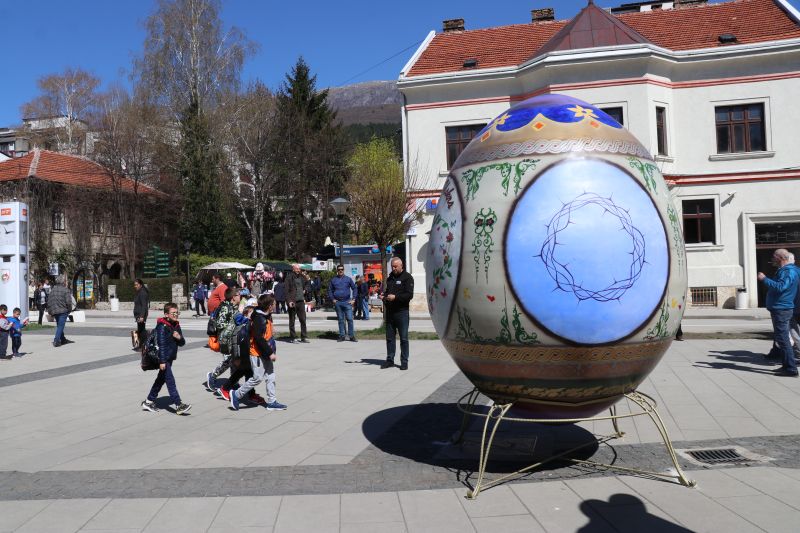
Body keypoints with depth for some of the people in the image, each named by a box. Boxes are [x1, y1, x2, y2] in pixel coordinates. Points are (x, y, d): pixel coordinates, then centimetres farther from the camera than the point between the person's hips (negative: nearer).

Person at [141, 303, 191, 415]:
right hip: (163, 359, -9)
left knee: (161, 379, 18)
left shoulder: (176, 325, 8)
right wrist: (162, 361, -24)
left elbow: (182, 343, 11)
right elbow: (161, 344, -21)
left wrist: (179, 337, -12)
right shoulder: (162, 327, -17)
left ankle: (148, 402, 31)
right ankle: (179, 405, -13)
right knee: (170, 380, -11)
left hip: (170, 358, 9)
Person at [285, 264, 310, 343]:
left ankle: (304, 337, 9)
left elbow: (306, 283, 29)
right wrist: (289, 301, -17)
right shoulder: (289, 277, -5)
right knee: (292, 320, 4)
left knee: (303, 319, 4)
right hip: (293, 302, -5)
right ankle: (293, 337, 10)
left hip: (301, 301, 5)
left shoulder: (301, 277, 11)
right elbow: (286, 290, -10)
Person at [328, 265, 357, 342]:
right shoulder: (333, 280, 9)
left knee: (350, 319, -5)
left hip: (347, 302, -1)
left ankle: (352, 336, 2)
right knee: (340, 320, 7)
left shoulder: (348, 279, 6)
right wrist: (332, 299, 2)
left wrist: (353, 299, 0)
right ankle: (342, 336, 12)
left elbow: (354, 288, 7)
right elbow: (330, 290, 13)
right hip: (337, 302, 1)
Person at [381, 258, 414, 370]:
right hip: (390, 312, 6)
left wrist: (395, 297, -22)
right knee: (389, 337, 10)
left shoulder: (407, 277, -3)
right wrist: (384, 296, 5)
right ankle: (390, 360, 18)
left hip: (402, 311, -6)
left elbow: (409, 295, -13)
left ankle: (404, 361, 7)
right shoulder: (390, 277, 17)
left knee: (404, 338, 1)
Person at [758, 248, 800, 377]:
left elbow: (780, 287, -31)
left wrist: (764, 279, -25)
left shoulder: (788, 271, -17)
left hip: (781, 310, -11)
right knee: (781, 337, 17)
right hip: (779, 309, 11)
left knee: (783, 339, -9)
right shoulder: (784, 270, 16)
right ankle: (787, 366, 23)